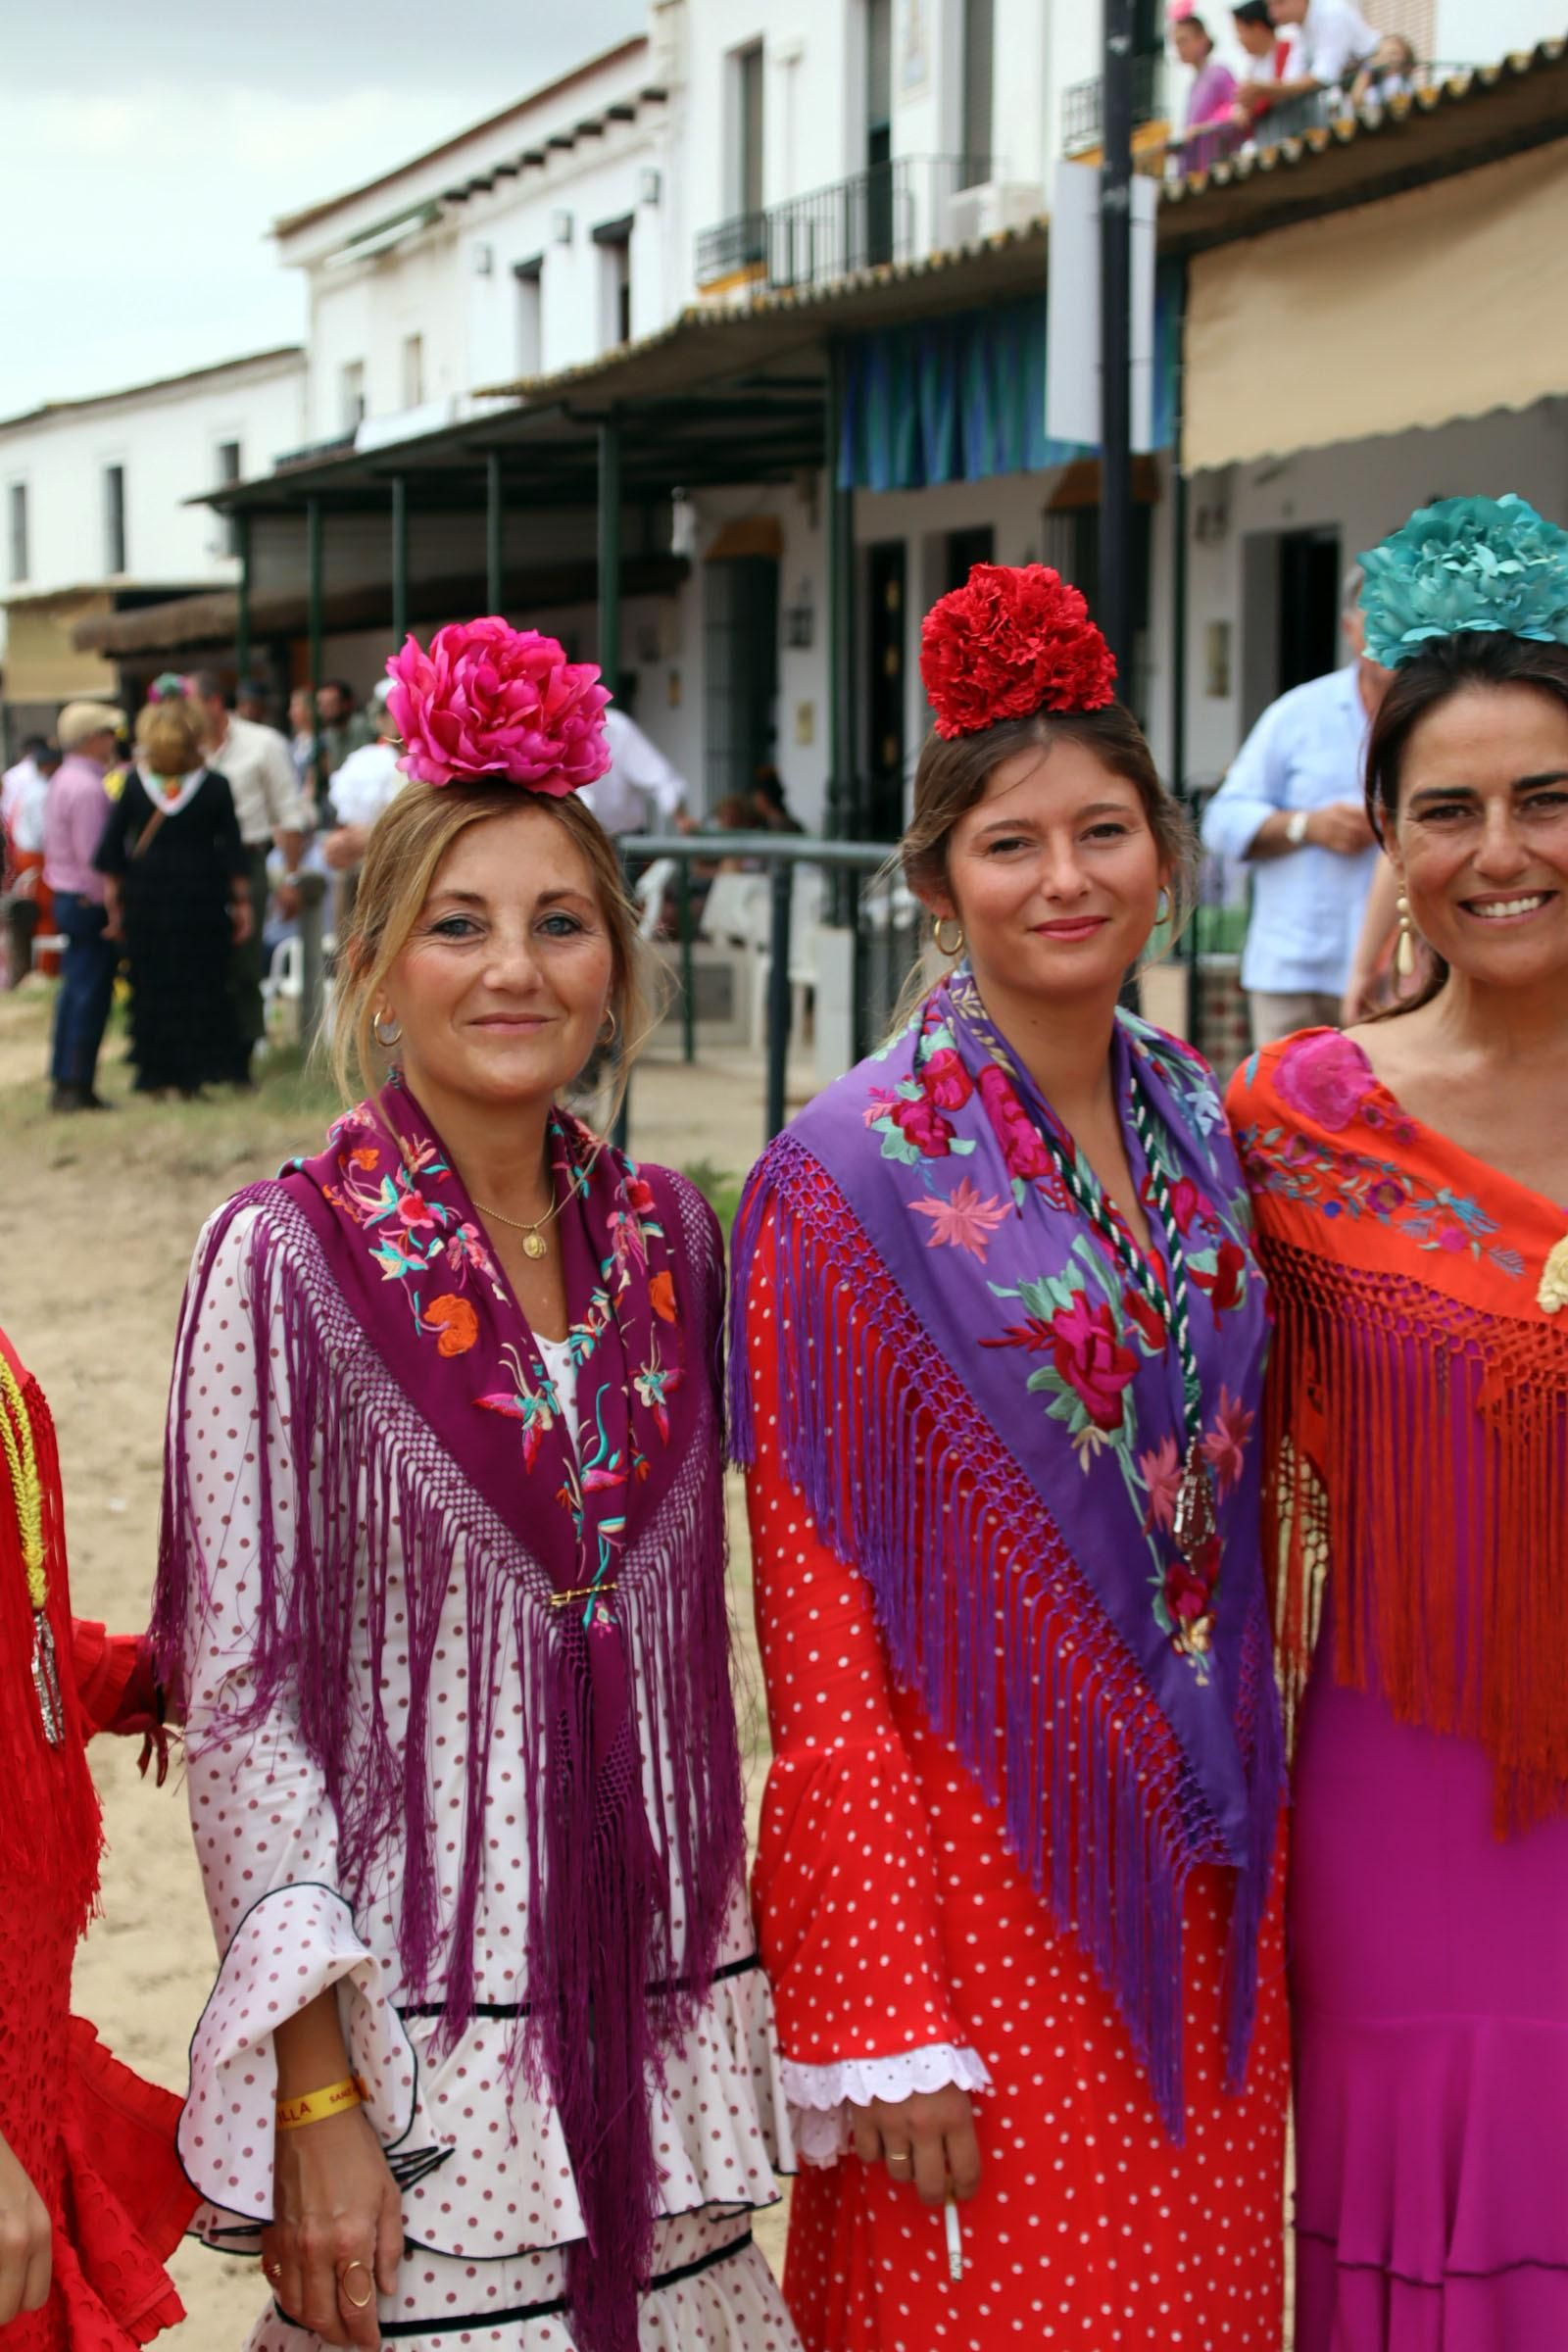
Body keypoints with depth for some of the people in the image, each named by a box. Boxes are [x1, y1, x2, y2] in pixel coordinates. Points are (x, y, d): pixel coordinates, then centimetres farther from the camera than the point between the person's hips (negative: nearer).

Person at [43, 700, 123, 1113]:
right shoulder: (88, 788, -19)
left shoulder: (64, 780, 12)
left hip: (67, 897, 10)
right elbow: (93, 856, -21)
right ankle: (78, 1086, -2)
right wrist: (111, 908, -17)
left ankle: (65, 1082, 17)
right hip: (91, 903, -10)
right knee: (91, 995, -5)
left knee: (75, 992, 13)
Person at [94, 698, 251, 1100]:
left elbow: (111, 853, -1)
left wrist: (115, 903, 7)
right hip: (201, 896, -1)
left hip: (145, 898, 1)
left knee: (151, 988, 9)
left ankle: (156, 1075, 10)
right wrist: (241, 902, 3)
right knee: (200, 986, 7)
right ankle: (192, 1076, 5)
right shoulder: (214, 785, -4)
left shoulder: (133, 784, -1)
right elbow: (232, 851, -4)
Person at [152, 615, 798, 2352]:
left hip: (665, 2012, 4)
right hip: (413, 2018, -4)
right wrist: (316, 2098, -12)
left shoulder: (666, 1237, 4)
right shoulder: (288, 1260, -9)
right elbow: (240, 1691, -10)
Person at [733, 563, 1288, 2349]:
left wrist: (1248, 1823, 7)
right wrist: (883, 2019, -15)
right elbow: (818, 1618, -13)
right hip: (978, 1866, -5)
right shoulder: (854, 1178, -12)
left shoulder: (1200, 1127, 6)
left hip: (1202, 1869, 6)